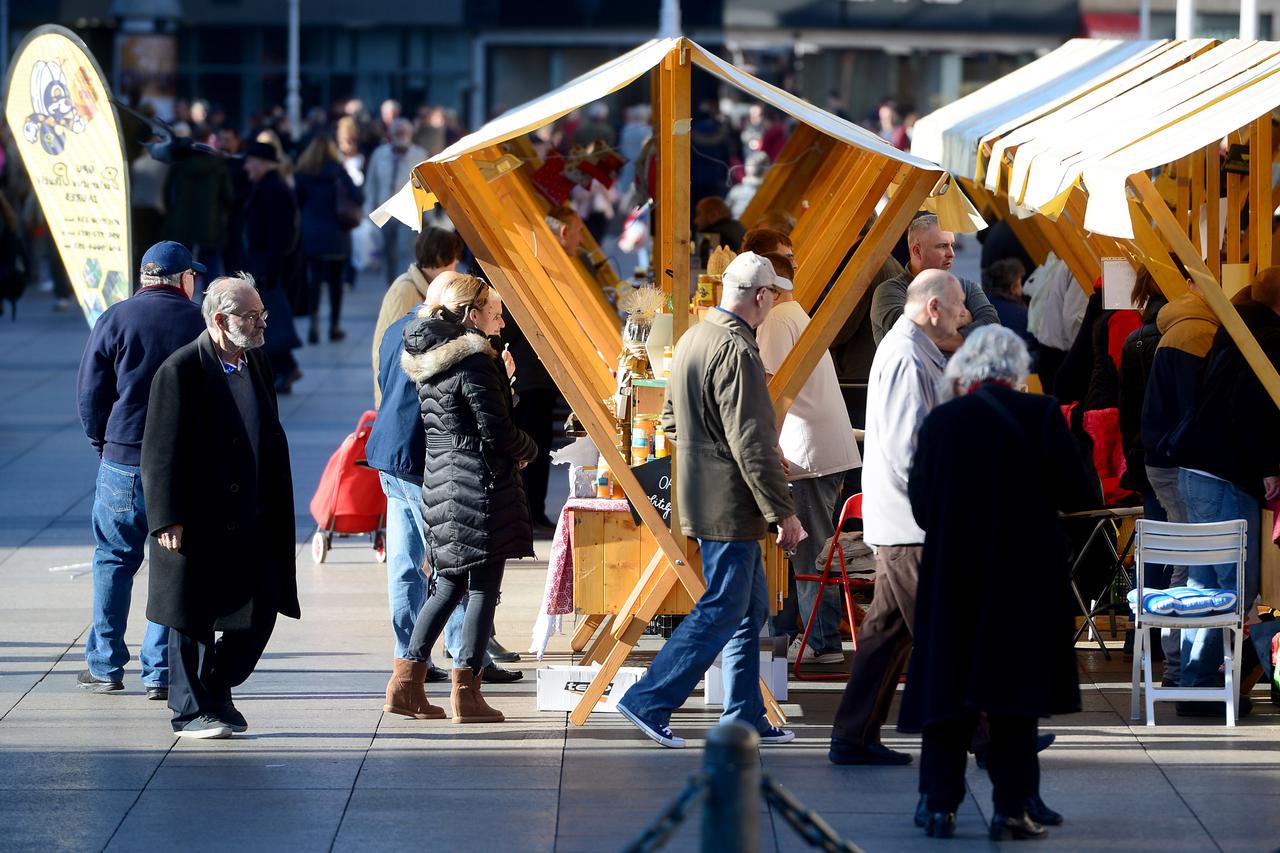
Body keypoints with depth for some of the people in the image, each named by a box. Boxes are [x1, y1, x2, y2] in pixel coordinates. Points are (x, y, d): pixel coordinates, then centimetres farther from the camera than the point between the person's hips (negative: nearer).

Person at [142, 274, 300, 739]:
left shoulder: (257, 363, 10)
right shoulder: (181, 370, -12)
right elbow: (162, 452, -13)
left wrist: (278, 511, 15)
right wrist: (169, 521, -17)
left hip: (252, 523, 7)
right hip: (198, 522, -7)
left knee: (261, 610, 6)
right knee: (193, 618, 2)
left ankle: (216, 690, 25)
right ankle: (191, 709, 15)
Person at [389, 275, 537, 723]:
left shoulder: (426, 361, 11)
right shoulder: (474, 362, -15)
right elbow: (496, 431, -17)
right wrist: (529, 450, 2)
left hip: (439, 479, 9)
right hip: (479, 484, -9)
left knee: (450, 584, 17)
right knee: (483, 588, -1)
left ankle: (406, 681, 14)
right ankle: (466, 692, 0)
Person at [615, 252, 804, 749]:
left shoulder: (692, 340, 10)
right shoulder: (737, 352, -20)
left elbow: (672, 420, 20)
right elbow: (753, 443, -22)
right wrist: (783, 513, -18)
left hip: (702, 498, 10)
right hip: (730, 506, -10)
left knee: (751, 610, 15)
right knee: (720, 613, -4)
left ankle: (745, 718, 18)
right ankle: (648, 703, -3)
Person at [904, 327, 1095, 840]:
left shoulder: (940, 422, -3)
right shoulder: (1040, 416, -8)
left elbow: (919, 507, 1)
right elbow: (1080, 494, -6)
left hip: (952, 573, 1)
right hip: (1025, 576, -1)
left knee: (946, 682, 9)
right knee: (1013, 687, 4)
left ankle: (940, 806, 7)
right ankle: (1011, 810, 1)